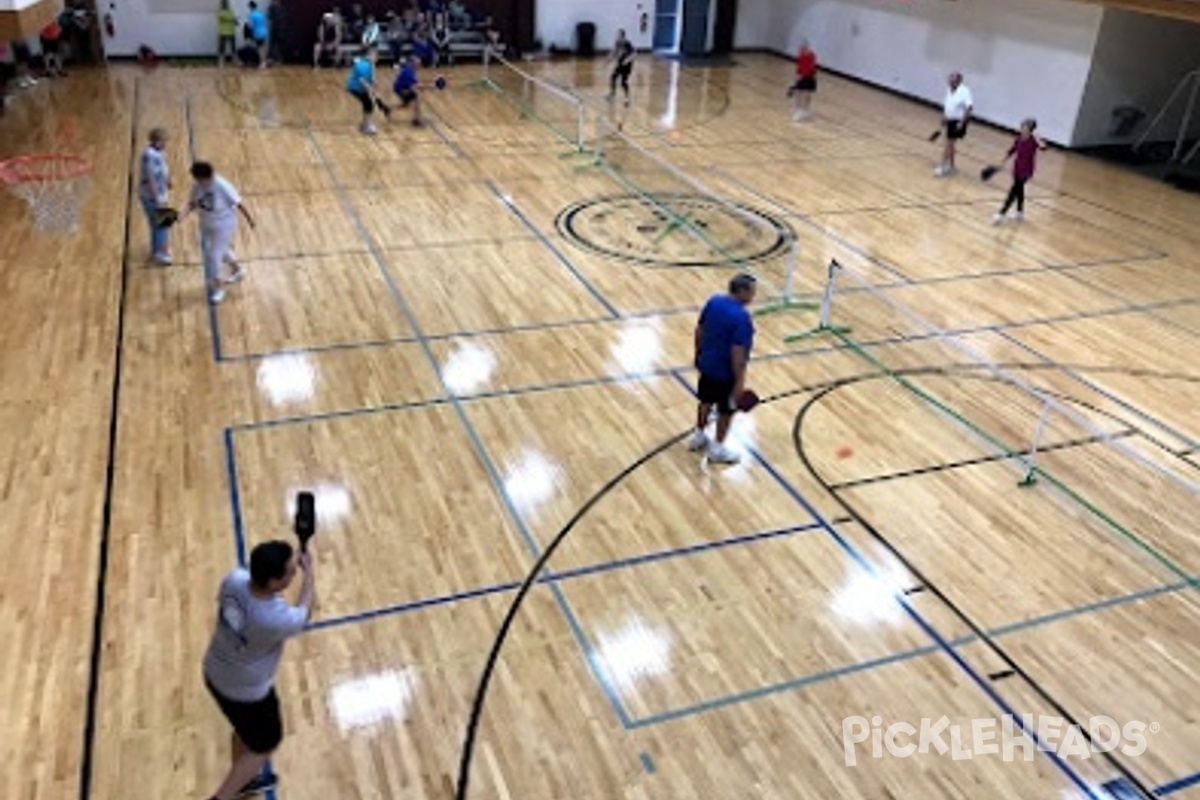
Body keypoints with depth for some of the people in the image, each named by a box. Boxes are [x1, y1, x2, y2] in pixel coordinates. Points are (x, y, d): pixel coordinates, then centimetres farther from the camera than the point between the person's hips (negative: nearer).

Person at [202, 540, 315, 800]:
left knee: (248, 728, 34)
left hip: (216, 673, 7)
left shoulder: (234, 579, -24)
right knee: (264, 745, 21)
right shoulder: (275, 620, -40)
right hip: (246, 691, -7)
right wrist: (309, 572, -2)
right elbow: (305, 612, -15)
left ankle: (243, 779, 58)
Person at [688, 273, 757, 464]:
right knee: (726, 410, 13)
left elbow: (699, 330, 5)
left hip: (707, 365, 7)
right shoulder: (741, 317, -28)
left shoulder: (713, 301, -5)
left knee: (706, 401, 26)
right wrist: (739, 381, -22)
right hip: (725, 372, -7)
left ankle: (698, 436, 42)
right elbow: (737, 352, -28)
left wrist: (699, 354, 19)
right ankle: (717, 448, 26)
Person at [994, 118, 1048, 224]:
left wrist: (1038, 140, -50)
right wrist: (1003, 162, 17)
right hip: (1017, 167, 6)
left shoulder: (1034, 140, -20)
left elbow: (1043, 147, -39)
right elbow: (1012, 150, 12)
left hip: (1026, 170, -6)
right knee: (1019, 189, 17)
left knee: (1014, 191, -6)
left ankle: (1002, 214, -2)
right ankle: (1020, 213, 32)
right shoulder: (1019, 138, -4)